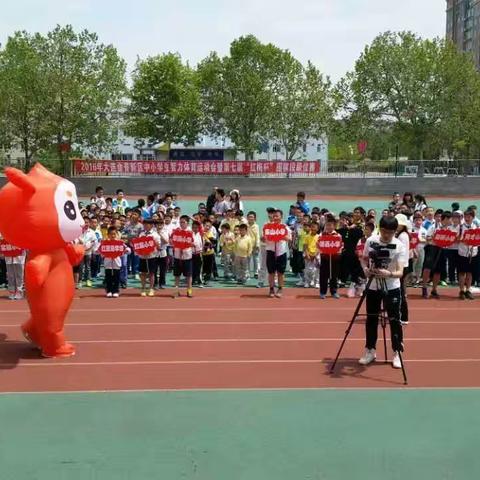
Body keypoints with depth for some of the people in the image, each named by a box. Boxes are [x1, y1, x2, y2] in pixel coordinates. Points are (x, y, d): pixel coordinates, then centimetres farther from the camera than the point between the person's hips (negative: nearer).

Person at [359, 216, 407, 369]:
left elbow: (400, 272, -23)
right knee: (371, 319, 10)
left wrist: (388, 273, -43)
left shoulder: (399, 246, -17)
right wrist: (366, 268, -13)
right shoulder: (370, 241, -8)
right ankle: (370, 350, 25)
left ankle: (397, 353, 14)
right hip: (372, 286, 3)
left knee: (394, 320, 1)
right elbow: (364, 259, 8)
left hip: (392, 288, -3)